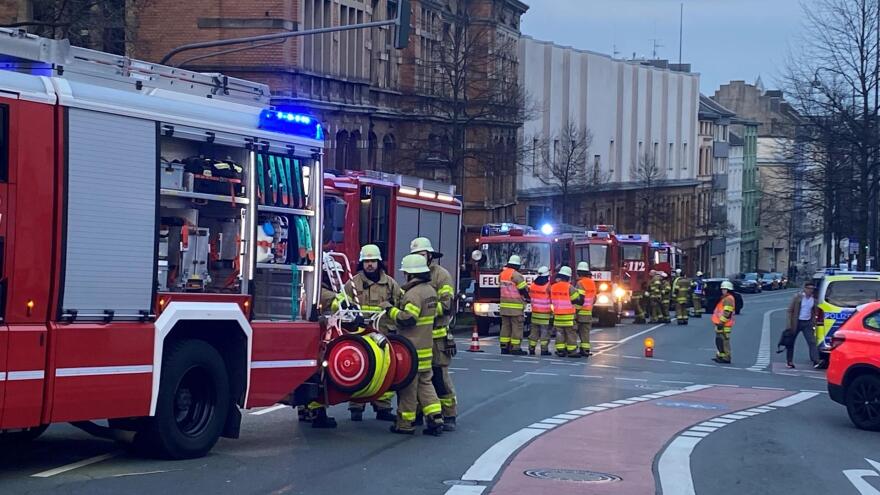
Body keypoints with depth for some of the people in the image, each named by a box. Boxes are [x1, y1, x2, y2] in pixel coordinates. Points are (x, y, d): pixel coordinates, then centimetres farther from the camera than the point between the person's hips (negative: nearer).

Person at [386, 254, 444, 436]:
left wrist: (390, 309, -13)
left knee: (408, 385, -1)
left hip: (411, 348, -9)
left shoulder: (414, 293, -18)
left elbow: (407, 319, -25)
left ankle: (405, 422, 6)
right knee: (425, 382, 13)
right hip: (426, 345, 9)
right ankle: (435, 418, 5)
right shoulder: (430, 290, 12)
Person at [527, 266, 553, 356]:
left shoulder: (533, 284, 3)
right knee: (545, 331, 0)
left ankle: (531, 348, 11)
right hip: (545, 312, -5)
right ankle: (544, 350, -1)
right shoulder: (548, 285, -14)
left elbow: (530, 295, 13)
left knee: (534, 331, 11)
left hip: (534, 311, 5)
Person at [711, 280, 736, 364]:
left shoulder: (728, 299, -14)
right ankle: (720, 356, 23)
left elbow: (727, 313, -22)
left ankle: (726, 358, -7)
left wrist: (721, 322, -23)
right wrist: (718, 322, 28)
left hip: (724, 325, -11)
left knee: (724, 341, -9)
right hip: (720, 323, 11)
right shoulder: (724, 298, 21)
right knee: (719, 341, 16)